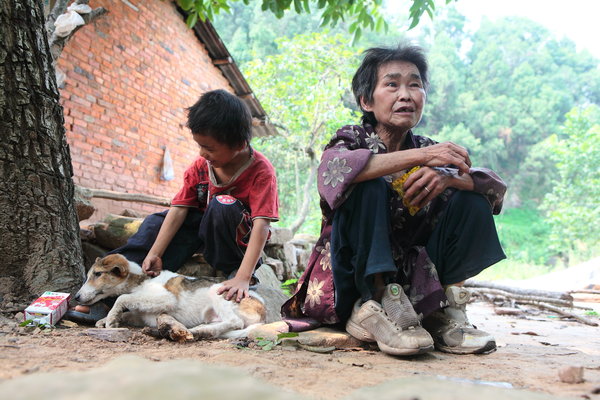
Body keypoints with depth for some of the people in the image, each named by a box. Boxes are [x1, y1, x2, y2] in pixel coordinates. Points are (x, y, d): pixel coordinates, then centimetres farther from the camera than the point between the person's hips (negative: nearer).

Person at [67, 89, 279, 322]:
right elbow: (178, 210, -11)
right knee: (155, 223, -13)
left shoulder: (261, 172, -24)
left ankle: (234, 269, -19)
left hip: (242, 238, -5)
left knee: (223, 205, -33)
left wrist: (242, 277, -43)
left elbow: (261, 226, -33)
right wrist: (155, 253, -22)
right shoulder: (200, 167, -7)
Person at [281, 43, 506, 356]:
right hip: (350, 280, -4)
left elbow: (495, 186, -6)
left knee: (470, 198, -7)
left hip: (411, 281, 4)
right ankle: (376, 309, -26)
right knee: (368, 186, -26)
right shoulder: (353, 139, -6)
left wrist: (445, 176, -27)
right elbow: (332, 170, -32)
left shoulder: (430, 151, 5)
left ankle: (444, 311, -12)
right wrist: (418, 157, -33)